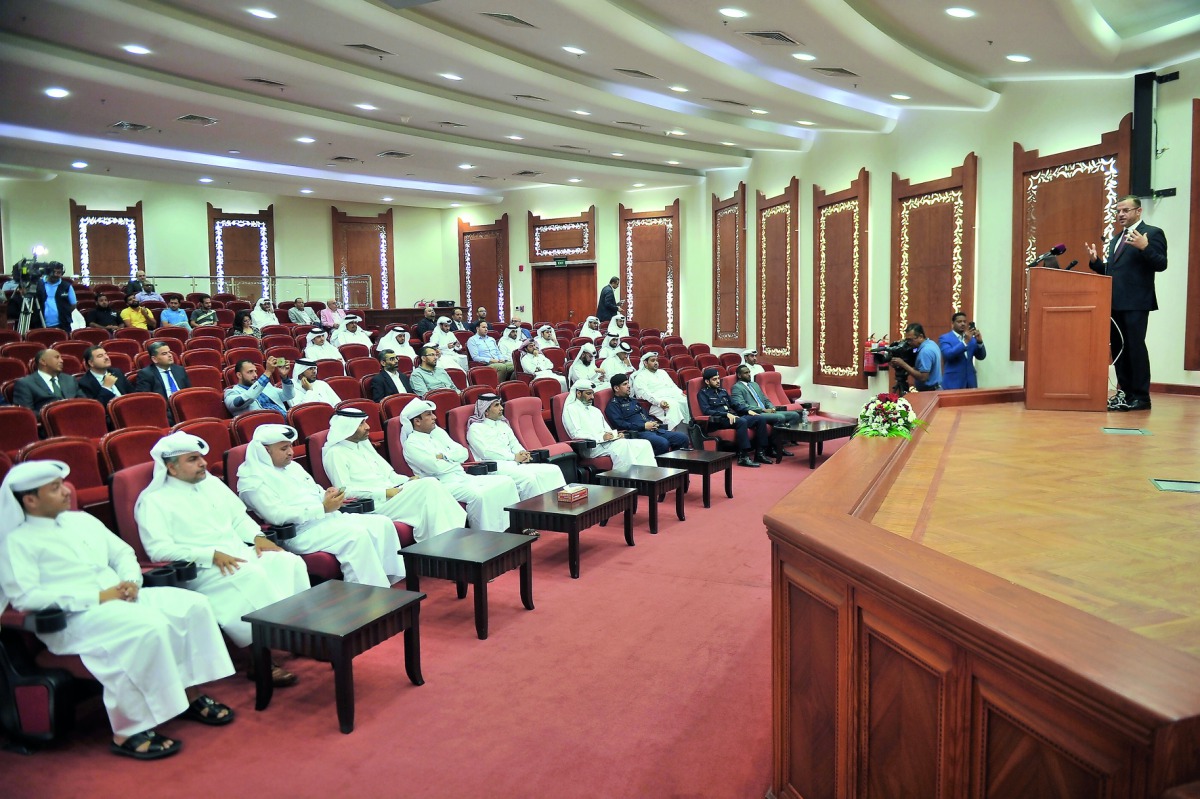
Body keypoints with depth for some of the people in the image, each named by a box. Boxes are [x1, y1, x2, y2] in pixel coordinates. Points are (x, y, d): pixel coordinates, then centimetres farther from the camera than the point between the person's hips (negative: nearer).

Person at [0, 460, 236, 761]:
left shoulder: (81, 520, 21)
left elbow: (123, 552, 24)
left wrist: (131, 581, 0)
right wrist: (98, 597, -17)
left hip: (122, 598, 7)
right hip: (75, 617, -7)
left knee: (194, 604, -14)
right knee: (149, 627, -34)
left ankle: (191, 695, -4)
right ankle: (128, 733, -26)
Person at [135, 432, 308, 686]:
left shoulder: (212, 482, 19)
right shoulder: (154, 501, -2)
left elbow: (239, 517, 24)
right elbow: (159, 549, -12)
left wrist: (257, 536, 2)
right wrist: (212, 555, -20)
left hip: (240, 553, 7)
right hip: (199, 570, -6)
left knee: (290, 562, -19)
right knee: (251, 576, -34)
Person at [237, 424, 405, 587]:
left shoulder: (292, 466, 21)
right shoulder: (252, 480, -6)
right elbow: (277, 515, -18)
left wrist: (327, 495, 1)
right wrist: (322, 508, -20)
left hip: (328, 516, 9)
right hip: (300, 533, -9)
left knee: (382, 523, -9)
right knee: (356, 534, -31)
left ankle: (391, 580, -9)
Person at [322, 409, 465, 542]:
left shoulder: (364, 443, 20)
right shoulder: (335, 453, -6)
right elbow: (344, 490, -14)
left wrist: (407, 480, 4)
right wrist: (384, 493, -17)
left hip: (390, 492, 8)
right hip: (374, 505, -8)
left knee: (430, 483, -18)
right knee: (428, 486, -25)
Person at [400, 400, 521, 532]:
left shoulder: (437, 432, 18)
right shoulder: (411, 444, -5)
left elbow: (464, 453, 11)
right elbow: (435, 467, -17)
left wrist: (444, 456, -6)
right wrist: (454, 459, 0)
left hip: (464, 477, 8)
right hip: (444, 485, -8)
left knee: (506, 482, -6)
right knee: (478, 495, -34)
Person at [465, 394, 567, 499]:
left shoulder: (502, 423, 25)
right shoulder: (475, 428, 3)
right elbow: (486, 452, -10)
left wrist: (522, 453, -5)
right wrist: (514, 457, -13)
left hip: (515, 464, 7)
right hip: (495, 467, -7)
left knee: (554, 471, -12)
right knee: (528, 477, -34)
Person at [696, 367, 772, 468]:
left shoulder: (723, 391, 26)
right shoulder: (703, 393, 4)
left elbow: (734, 405, 29)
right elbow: (706, 411, -11)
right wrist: (726, 414, -20)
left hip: (734, 417, 8)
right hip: (719, 421, -7)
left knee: (760, 419, -11)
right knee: (742, 421, -36)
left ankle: (759, 453, -10)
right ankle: (743, 457, -36)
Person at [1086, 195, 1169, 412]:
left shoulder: (1152, 233, -2)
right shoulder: (1116, 238, 21)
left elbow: (1161, 264, -12)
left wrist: (1145, 247, -27)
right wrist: (1095, 261, 6)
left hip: (1135, 303, -8)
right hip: (1115, 303, 8)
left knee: (1135, 347, -7)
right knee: (1118, 348, 9)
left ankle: (1141, 397, -2)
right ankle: (1124, 392, 16)